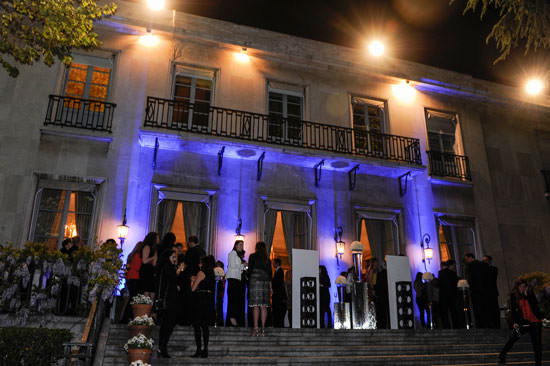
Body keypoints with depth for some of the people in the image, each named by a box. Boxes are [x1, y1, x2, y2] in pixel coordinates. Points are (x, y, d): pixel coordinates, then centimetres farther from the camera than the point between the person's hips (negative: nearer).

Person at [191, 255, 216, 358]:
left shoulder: (201, 273, -8)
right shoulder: (211, 273, 14)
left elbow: (193, 288, -9)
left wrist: (192, 281, 12)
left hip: (201, 299, -8)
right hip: (210, 299, 8)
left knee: (197, 325, -2)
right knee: (205, 325, 10)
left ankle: (199, 349, -5)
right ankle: (205, 349, 11)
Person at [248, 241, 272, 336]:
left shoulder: (252, 256, 4)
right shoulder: (267, 259, 15)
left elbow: (250, 269, 2)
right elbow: (270, 272, 14)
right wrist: (270, 286, 16)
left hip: (255, 279, -4)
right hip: (265, 281, 4)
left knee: (255, 305, -7)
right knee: (263, 306, 2)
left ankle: (256, 328, -12)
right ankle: (262, 329, 0)